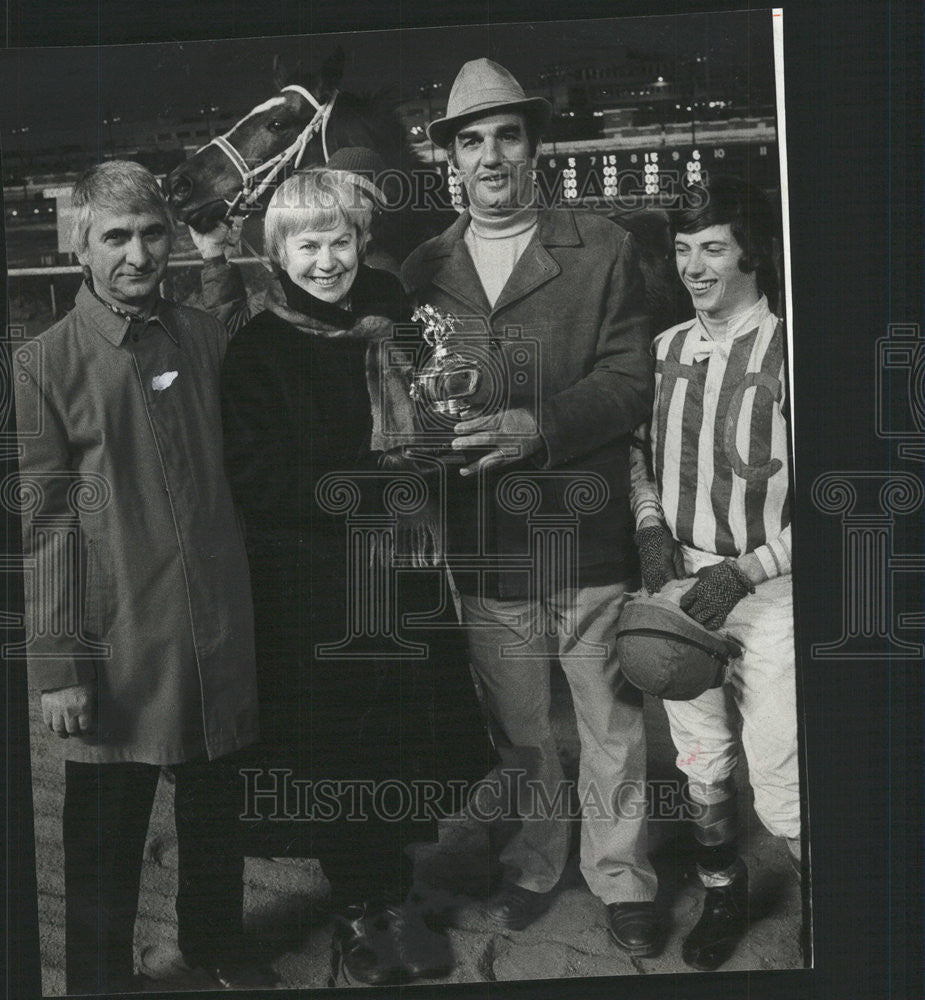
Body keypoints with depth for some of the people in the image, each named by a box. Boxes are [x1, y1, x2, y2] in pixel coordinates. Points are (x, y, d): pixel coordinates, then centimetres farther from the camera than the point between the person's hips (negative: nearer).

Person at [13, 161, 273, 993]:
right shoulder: (44, 367, -8)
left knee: (216, 807, 20)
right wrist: (57, 666, -11)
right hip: (117, 640, -4)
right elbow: (41, 525, -9)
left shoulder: (208, 340, 5)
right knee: (106, 831, 10)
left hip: (221, 631, 4)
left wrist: (247, 606, 10)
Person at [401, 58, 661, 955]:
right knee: (514, 729, 16)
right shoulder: (423, 269, 8)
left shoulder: (604, 251, 1)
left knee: (612, 721, 10)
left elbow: (629, 382, -8)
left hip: (588, 534, -2)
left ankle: (621, 878, 29)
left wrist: (538, 427, -22)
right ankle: (532, 865, 37)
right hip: (484, 544, 2)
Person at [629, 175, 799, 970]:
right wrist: (650, 523, 2)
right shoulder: (665, 349, 5)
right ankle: (723, 891, 40)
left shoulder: (788, 353, -12)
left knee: (780, 793, -4)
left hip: (767, 596, -5)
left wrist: (744, 572, -16)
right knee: (700, 763, 16)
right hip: (679, 587, 5)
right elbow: (636, 449, 20)